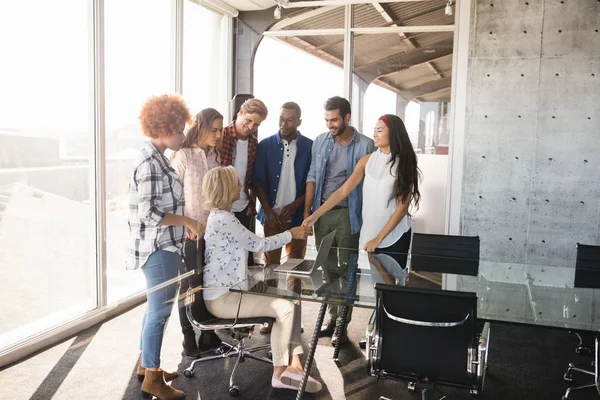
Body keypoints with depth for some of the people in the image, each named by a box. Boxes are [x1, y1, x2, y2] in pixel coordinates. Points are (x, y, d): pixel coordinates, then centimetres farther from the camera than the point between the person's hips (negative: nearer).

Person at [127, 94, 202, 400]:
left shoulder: (156, 159, 11)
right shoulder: (150, 162, -19)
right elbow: (149, 213, -23)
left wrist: (182, 223, 9)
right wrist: (186, 220, -14)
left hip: (163, 245, 10)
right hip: (157, 248, -10)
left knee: (157, 307, 19)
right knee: (160, 311, -1)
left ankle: (147, 364, 34)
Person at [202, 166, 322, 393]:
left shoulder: (220, 215, 14)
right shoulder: (223, 219, -20)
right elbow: (258, 244, -15)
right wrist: (291, 234, -3)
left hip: (228, 289, 10)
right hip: (222, 298, -10)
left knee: (289, 301, 4)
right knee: (286, 308, -16)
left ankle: (293, 365, 1)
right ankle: (280, 373, 0)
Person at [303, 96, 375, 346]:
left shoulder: (365, 145, -8)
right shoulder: (320, 142, 5)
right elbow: (312, 177, 7)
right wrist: (307, 211, 2)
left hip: (348, 214, -4)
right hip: (322, 213, 4)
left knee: (346, 270, 4)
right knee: (328, 268, 13)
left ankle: (342, 323, 14)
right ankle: (333, 316, 27)